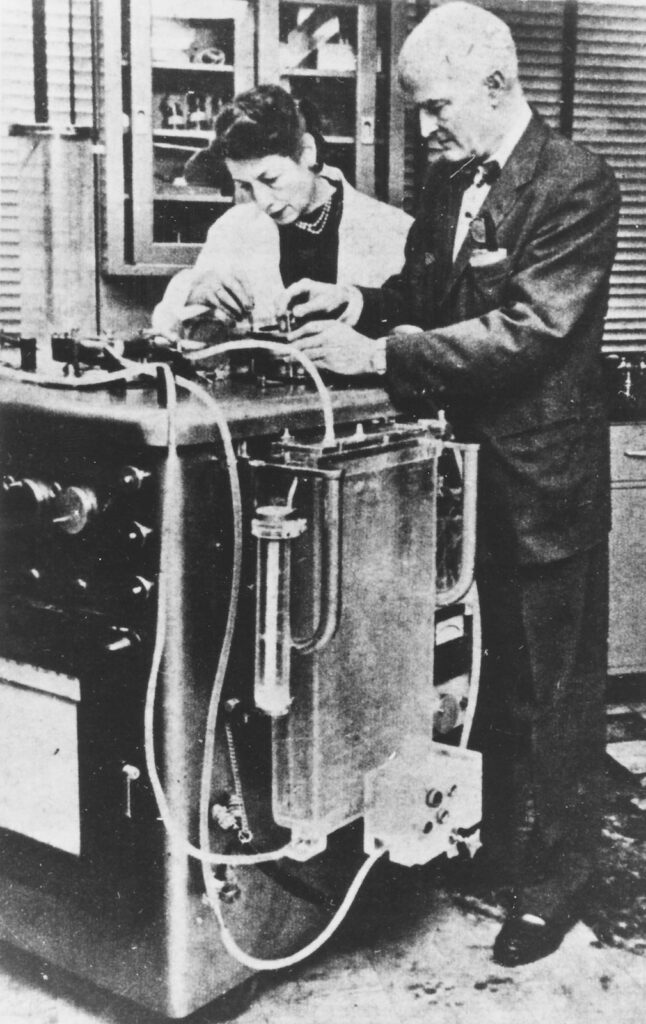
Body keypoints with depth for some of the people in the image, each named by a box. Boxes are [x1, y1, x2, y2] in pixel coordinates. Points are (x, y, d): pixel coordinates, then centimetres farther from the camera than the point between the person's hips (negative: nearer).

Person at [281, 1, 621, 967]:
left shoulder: (575, 182, -15)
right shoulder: (448, 179, 8)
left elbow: (529, 328, -24)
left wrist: (379, 352, -27)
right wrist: (357, 300, -6)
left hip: (544, 475, -7)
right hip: (466, 462, 7)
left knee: (553, 687, 6)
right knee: (482, 672, 18)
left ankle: (556, 879, 23)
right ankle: (492, 840, 37)